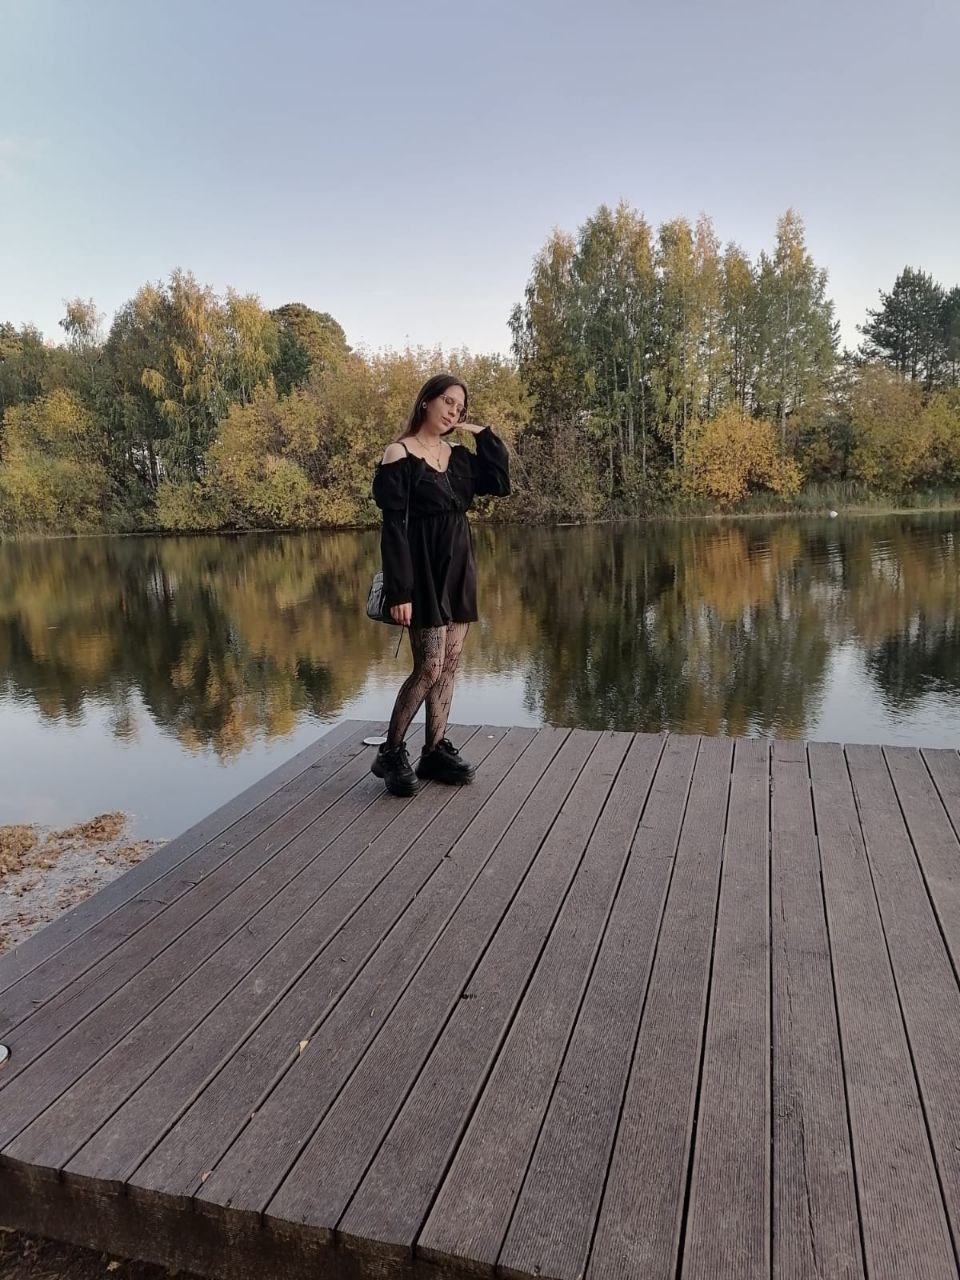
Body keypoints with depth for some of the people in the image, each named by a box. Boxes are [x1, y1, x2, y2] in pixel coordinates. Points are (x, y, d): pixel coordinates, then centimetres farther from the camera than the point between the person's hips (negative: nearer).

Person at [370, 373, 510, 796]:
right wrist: (399, 591, -18)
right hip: (424, 569, -7)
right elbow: (393, 526, -13)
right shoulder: (399, 454, -8)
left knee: (449, 664, 7)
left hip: (458, 567, 7)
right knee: (429, 667, -9)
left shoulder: (459, 456, 12)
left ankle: (435, 750, 17)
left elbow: (501, 483, 5)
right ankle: (391, 753, 7)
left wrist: (483, 435, 2)